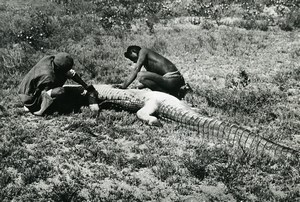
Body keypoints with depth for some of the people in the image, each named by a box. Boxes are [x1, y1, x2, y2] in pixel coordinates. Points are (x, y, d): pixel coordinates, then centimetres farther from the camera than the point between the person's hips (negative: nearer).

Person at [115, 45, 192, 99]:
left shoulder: (143, 51, 2)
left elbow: (135, 71, -8)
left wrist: (124, 86, -8)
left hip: (171, 79, -10)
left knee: (141, 76, -21)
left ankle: (167, 93, -11)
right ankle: (181, 90, 11)